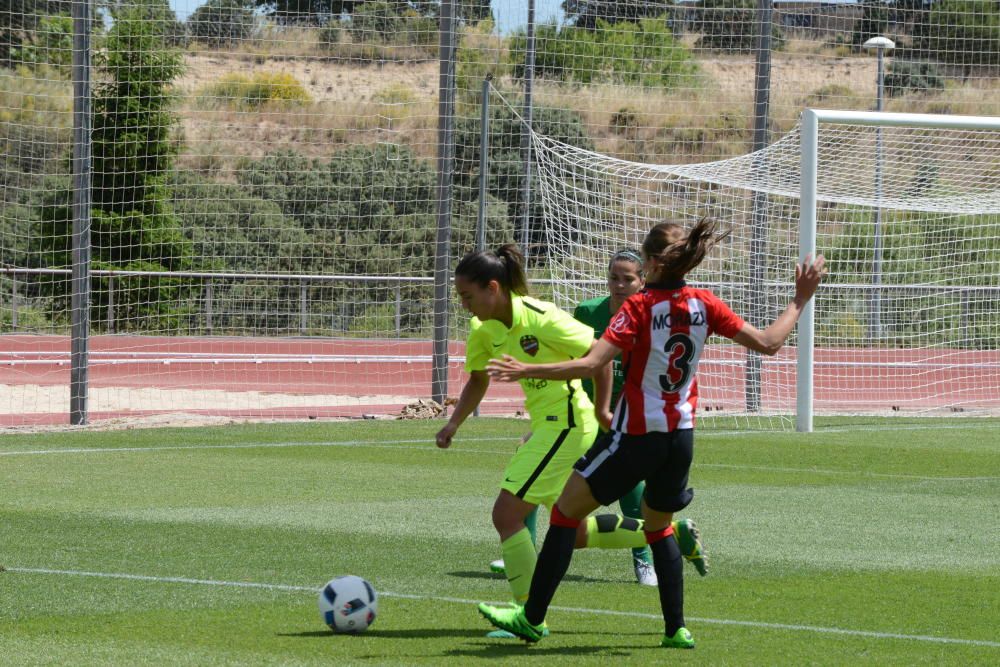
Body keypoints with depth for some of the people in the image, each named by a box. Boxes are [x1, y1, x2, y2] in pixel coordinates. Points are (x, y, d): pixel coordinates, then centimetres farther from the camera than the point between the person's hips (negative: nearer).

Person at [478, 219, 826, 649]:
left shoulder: (640, 308, -15)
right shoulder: (704, 305, -1)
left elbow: (590, 364, -23)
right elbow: (768, 343, 1)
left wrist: (527, 371, -23)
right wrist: (799, 302, 14)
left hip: (637, 436, -6)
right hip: (681, 435, 6)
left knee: (566, 512, 6)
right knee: (658, 526, 26)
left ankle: (532, 618, 5)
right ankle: (676, 629, 20)